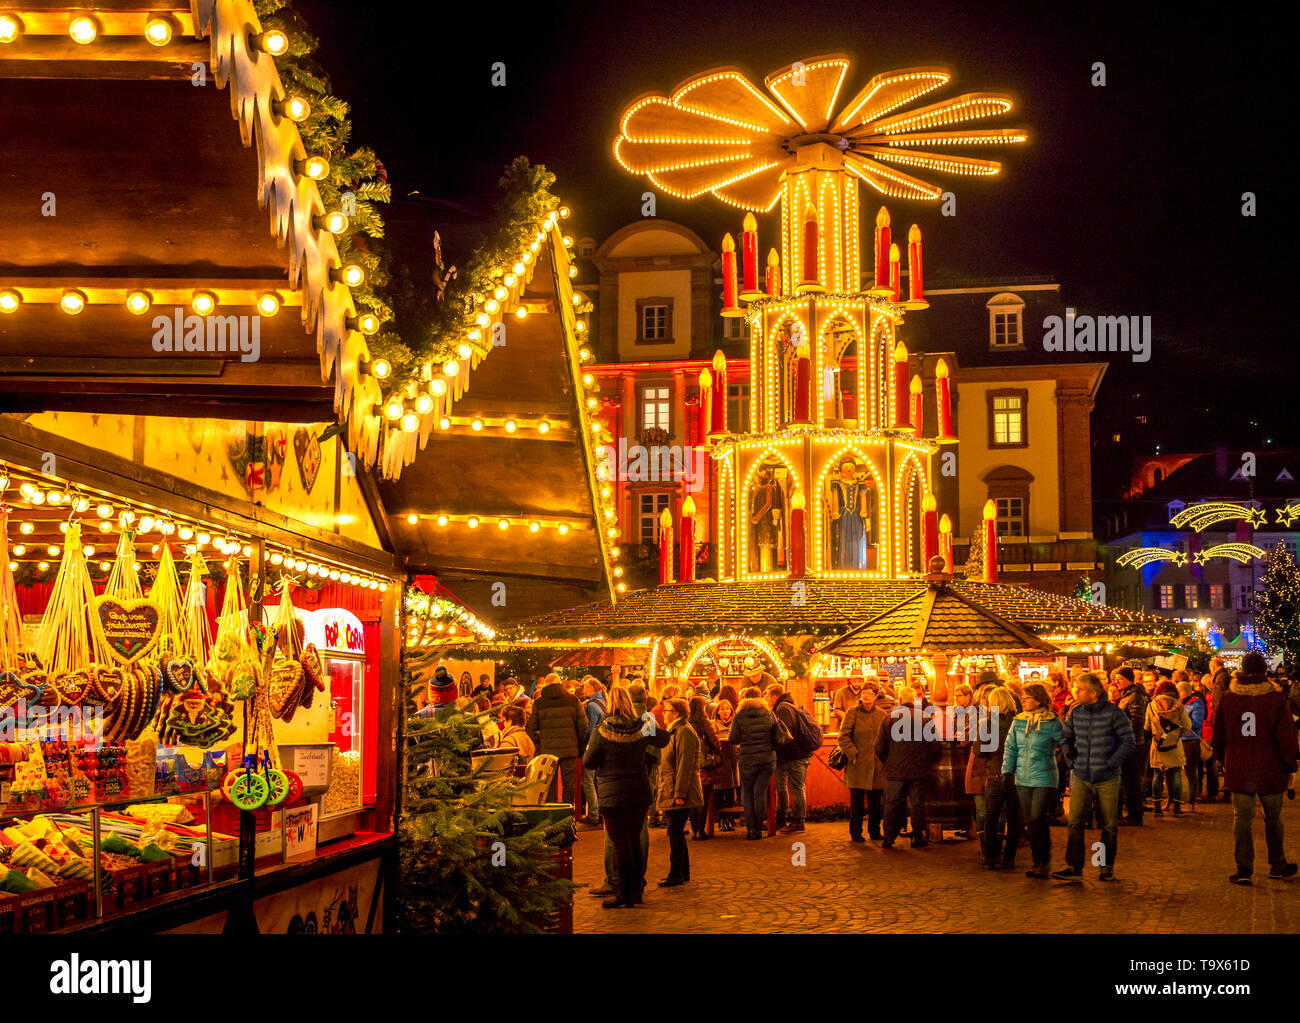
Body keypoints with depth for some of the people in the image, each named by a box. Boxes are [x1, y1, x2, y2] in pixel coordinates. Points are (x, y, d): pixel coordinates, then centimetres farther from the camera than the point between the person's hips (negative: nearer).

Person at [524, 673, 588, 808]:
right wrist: (579, 746, 10)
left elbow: (530, 728, 0)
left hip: (547, 751, 0)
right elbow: (583, 725, 0)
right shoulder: (573, 701, 1)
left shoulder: (538, 704, 0)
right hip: (569, 750, 0)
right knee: (569, 785, 8)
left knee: (549, 785, 7)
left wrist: (539, 746, 9)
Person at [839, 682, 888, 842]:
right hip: (858, 765, -3)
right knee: (857, 801, 0)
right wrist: (853, 754, -12)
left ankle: (874, 831, 21)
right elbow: (843, 737, -3)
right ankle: (855, 832, 12)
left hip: (877, 766, 3)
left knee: (876, 801, 7)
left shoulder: (882, 715, 9)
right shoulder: (852, 713, 0)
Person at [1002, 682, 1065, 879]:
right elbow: (1010, 747, 13)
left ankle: (1045, 861, 1)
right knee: (1029, 822, 6)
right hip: (1022, 779, 5)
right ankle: (1037, 861, 15)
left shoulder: (1052, 722, -7)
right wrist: (1007, 770, 8)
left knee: (1037, 819, -11)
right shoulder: (1018, 721, 7)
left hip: (1044, 779, -5)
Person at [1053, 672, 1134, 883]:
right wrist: (1071, 759, 9)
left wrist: (1110, 763, -12)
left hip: (1107, 779, -3)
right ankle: (1073, 867, -1)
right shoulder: (1076, 713, 4)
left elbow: (1128, 743, -7)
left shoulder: (1114, 713, -10)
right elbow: (1066, 737, 19)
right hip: (1081, 778, 3)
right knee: (1075, 823, -4)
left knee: (1109, 826, 6)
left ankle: (1107, 867, 18)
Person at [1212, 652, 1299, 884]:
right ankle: (1277, 865, 25)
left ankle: (1244, 867, -2)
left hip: (1238, 771, 1)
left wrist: (1222, 761, 22)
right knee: (1273, 818, 13)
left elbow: (1218, 735, 8)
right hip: (1270, 770, -1)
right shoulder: (1276, 698, -8)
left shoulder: (1225, 699, -1)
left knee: (1242, 817, 4)